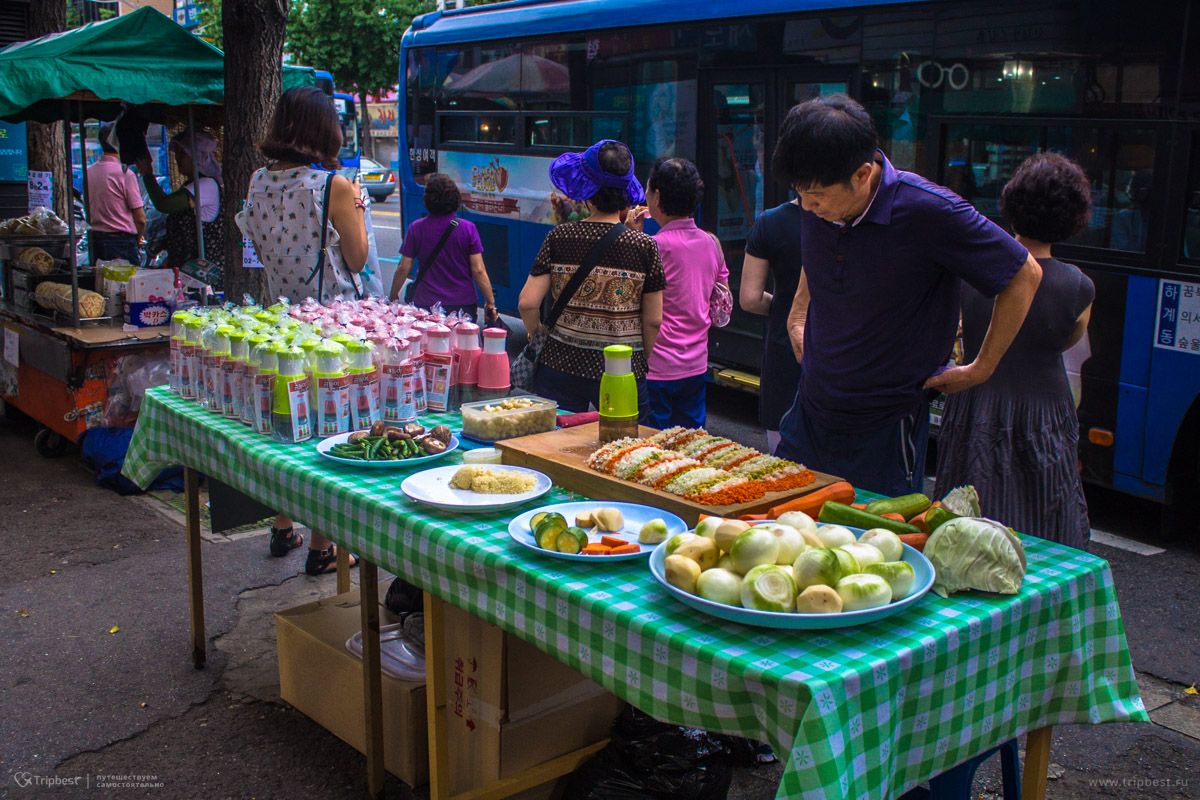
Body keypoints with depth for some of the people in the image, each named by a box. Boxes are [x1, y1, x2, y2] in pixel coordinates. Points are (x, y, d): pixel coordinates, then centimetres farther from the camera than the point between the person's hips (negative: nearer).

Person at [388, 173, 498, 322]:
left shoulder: (416, 229, -3)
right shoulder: (468, 228, -5)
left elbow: (403, 268, 0)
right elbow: (478, 270, -6)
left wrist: (393, 296, 15)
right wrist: (490, 302, 3)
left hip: (426, 304, 0)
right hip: (463, 304, 0)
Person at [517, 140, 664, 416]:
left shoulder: (558, 238, -4)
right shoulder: (645, 246, -7)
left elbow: (527, 303, -6)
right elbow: (653, 321, -5)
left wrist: (536, 333, 15)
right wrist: (647, 367, 9)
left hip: (561, 365, 1)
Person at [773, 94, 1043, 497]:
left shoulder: (928, 212, -21)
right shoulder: (816, 206, -6)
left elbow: (1024, 275, -8)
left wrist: (981, 369, -3)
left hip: (886, 431, -5)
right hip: (809, 415, 5)